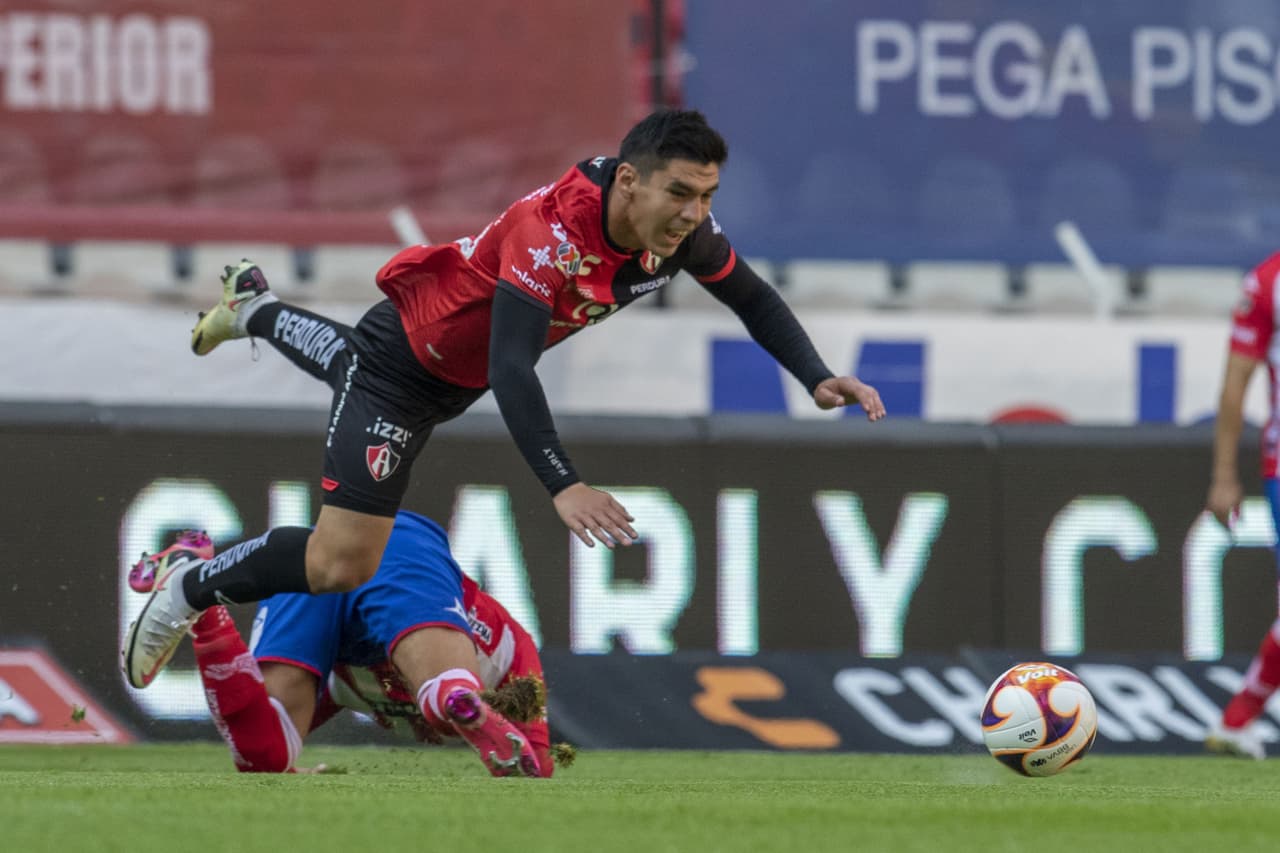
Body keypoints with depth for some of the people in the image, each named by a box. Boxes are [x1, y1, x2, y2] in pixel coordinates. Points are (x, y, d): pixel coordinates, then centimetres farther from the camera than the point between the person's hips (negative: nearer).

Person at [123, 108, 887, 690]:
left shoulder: (681, 224, -20)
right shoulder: (551, 234, -42)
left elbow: (752, 297, -2)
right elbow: (512, 368, -49)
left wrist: (817, 378, -18)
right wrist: (562, 486, -60)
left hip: (458, 377, 8)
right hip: (402, 364, -8)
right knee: (340, 563, -17)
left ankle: (257, 309, 67)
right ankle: (188, 593, 6)